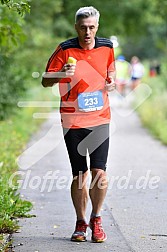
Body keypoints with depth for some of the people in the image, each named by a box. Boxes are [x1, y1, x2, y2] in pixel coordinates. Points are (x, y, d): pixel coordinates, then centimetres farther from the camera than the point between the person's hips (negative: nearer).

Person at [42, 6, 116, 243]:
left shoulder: (107, 47, 4)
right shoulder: (65, 50, -6)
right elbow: (45, 81, -3)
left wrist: (111, 82, 0)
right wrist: (62, 74, -24)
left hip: (100, 119, 2)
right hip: (73, 121, -2)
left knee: (99, 172, -8)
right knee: (79, 175, 1)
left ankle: (96, 219, 11)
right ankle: (80, 223, 17)